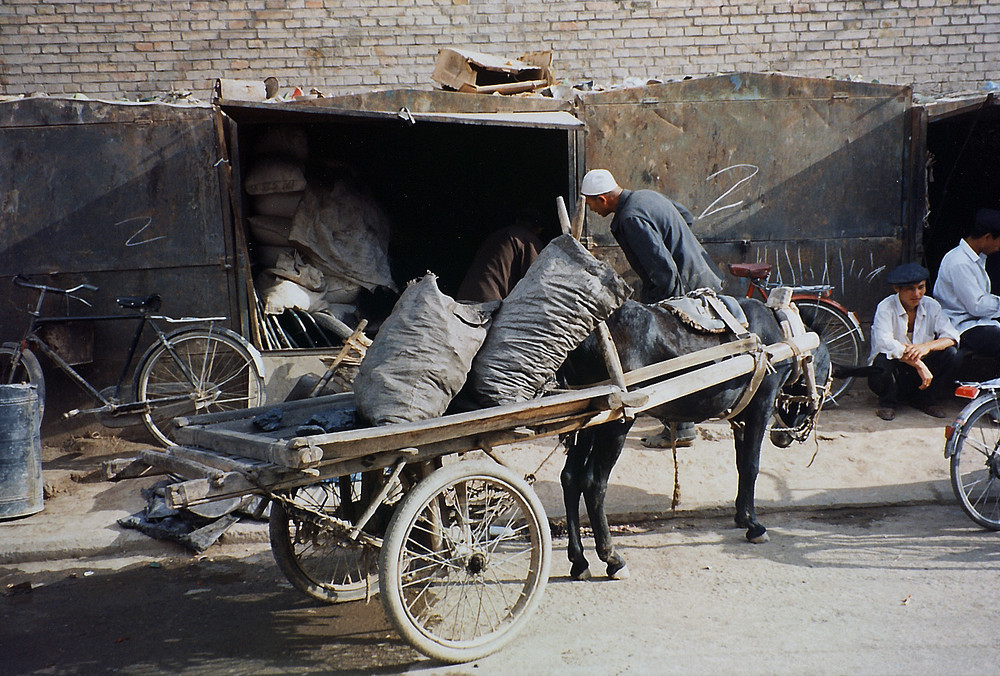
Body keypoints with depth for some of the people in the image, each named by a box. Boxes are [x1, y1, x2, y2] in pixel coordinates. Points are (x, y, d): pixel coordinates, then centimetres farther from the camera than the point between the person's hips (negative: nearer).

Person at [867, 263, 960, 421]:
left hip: (919, 372, 4)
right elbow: (884, 343, -29)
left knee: (951, 354, -19)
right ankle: (888, 403, -5)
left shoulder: (931, 306, -1)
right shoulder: (886, 308, -14)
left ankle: (926, 400, 2)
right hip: (894, 371, -4)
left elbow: (951, 337, -9)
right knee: (883, 359, -36)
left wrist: (927, 346, -31)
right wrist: (919, 365, -34)